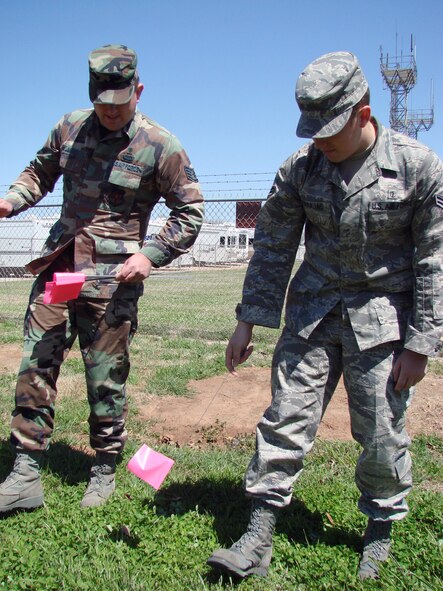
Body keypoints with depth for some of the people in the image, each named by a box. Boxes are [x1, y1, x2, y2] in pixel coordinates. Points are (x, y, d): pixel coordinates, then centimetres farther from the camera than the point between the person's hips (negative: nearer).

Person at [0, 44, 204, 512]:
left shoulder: (160, 147, -4)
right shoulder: (69, 128, 8)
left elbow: (190, 213, -1)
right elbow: (39, 172, 22)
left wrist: (151, 254, -13)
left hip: (112, 278, -4)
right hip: (58, 267, 5)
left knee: (105, 379, 3)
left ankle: (104, 473, 23)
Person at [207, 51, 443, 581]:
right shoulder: (300, 168, -2)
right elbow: (272, 248, 5)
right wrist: (247, 322, 3)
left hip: (382, 318, -2)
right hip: (312, 312, 2)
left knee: (381, 435, 6)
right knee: (286, 417, -1)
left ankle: (380, 532, 31)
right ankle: (259, 536, 11)